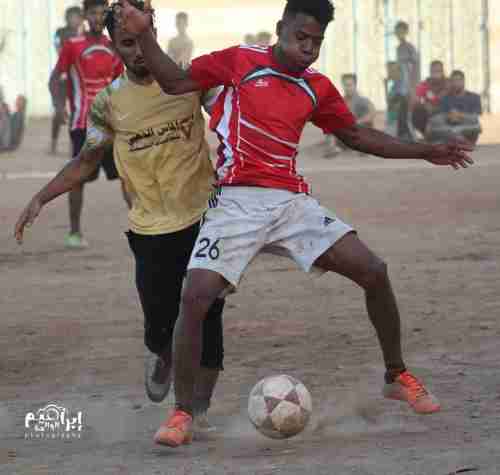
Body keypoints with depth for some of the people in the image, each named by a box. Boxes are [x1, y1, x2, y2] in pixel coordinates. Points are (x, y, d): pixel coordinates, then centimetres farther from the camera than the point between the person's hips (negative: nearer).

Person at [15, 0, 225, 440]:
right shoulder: (109, 103, -1)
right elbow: (86, 162, 8)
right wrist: (41, 198, -2)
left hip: (204, 218, -1)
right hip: (152, 230, 1)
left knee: (205, 316, -6)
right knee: (160, 325, 1)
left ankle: (200, 408, 6)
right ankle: (163, 359, 38)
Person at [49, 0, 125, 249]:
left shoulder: (113, 48, 9)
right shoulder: (72, 46, -4)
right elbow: (55, 78, -3)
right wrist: (58, 103, -19)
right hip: (83, 123, -4)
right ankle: (74, 232, 10)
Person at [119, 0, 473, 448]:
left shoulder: (317, 88, 12)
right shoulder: (241, 61, 2)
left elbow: (355, 135, 25)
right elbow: (175, 81, 6)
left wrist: (425, 152, 24)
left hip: (293, 202, 4)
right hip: (238, 203, -4)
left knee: (374, 272, -6)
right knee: (195, 298, -20)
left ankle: (398, 377, 13)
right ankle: (182, 413, -5)